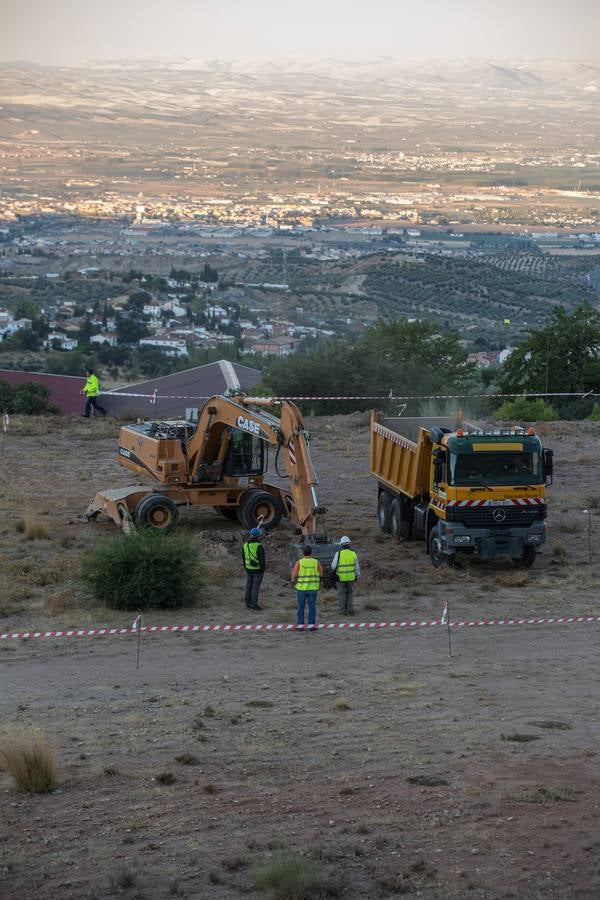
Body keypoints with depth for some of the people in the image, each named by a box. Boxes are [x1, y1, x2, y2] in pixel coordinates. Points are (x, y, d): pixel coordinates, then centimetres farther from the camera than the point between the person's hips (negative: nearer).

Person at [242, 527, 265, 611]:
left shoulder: (245, 545, 0)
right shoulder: (259, 546, -19)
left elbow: (243, 557, 8)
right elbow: (262, 559, -18)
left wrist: (245, 568, 17)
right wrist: (263, 569, -8)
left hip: (249, 569, 6)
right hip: (258, 569, -6)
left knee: (249, 586, 12)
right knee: (256, 587, -1)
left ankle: (248, 604, 16)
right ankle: (254, 604, 2)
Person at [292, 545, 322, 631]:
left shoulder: (299, 562, -9)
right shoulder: (316, 562, -5)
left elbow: (294, 576, -8)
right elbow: (320, 575, 1)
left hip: (301, 588, 0)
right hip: (313, 588, 0)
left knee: (301, 607, 9)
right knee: (312, 607, 7)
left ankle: (300, 625, 9)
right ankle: (311, 625, 5)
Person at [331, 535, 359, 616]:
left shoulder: (338, 554, -14)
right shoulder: (353, 554, -5)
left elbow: (333, 566, -10)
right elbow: (356, 567, 1)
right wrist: (356, 576, 14)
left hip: (341, 577, -2)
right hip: (351, 576, 2)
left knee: (342, 594, 7)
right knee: (350, 593, 11)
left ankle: (342, 611, 5)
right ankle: (350, 611, 6)